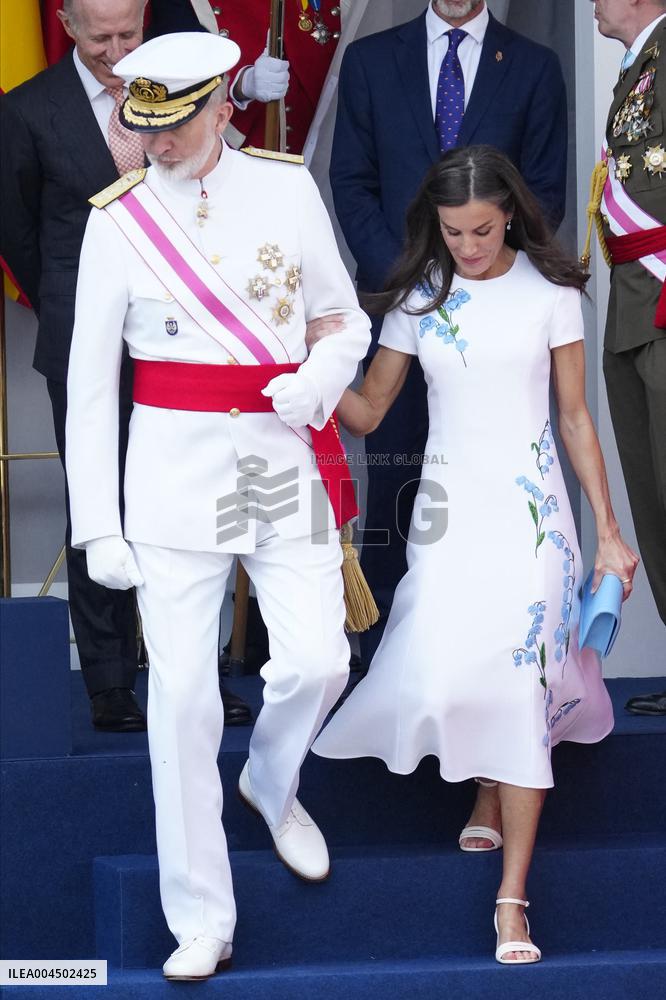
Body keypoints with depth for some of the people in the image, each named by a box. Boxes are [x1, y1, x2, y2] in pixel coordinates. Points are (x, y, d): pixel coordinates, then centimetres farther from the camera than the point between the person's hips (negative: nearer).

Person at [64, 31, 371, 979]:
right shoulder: (118, 219, -1)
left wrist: (314, 387, -12)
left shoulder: (288, 190, 2)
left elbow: (347, 325, 11)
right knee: (182, 695, -3)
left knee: (317, 661, -9)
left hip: (286, 460, 1)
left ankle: (272, 783, 28)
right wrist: (97, 526, -1)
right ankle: (201, 923, 8)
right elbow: (89, 384, 2)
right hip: (174, 468, -1)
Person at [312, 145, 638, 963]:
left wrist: (608, 530, 4)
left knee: (520, 679, -7)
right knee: (445, 673, -11)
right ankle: (491, 803, 24)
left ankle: (513, 896, -5)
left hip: (530, 506, -1)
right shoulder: (418, 300, 3)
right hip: (447, 505, 2)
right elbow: (365, 412, 5)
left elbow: (577, 418, 5)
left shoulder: (550, 293, 0)